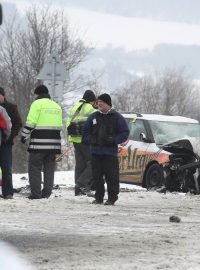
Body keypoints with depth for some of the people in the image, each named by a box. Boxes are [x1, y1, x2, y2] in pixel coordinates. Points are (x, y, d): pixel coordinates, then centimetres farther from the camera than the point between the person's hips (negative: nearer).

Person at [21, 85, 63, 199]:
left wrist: (24, 136, -2)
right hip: (53, 143, 6)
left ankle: (36, 193, -8)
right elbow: (60, 125, 20)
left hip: (39, 143, -6)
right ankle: (47, 193, 9)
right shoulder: (57, 106, 18)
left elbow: (31, 122, -11)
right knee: (49, 168, 11)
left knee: (35, 167, -2)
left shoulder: (37, 104, -4)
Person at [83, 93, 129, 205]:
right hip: (96, 151, 4)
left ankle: (112, 198, 0)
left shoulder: (117, 117, 1)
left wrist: (113, 140, -12)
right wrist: (91, 139, -1)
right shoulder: (94, 116, 12)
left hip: (110, 152, -4)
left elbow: (125, 133, 1)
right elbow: (86, 131, 18)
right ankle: (99, 197, 14)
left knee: (111, 175, -7)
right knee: (97, 175, 6)